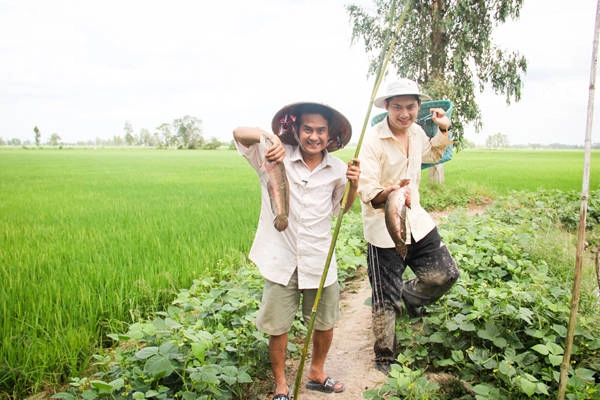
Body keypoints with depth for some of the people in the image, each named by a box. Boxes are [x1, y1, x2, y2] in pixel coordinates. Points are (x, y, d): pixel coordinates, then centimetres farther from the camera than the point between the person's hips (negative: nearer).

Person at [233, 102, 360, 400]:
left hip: (320, 261, 3)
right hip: (281, 260, -2)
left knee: (325, 324, 17)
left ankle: (316, 373, 44)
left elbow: (344, 208, 13)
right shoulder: (277, 157, -9)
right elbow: (239, 133, -15)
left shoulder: (336, 169, -1)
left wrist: (353, 185, -8)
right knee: (278, 328, 10)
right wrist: (269, 137, -36)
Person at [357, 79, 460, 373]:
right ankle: (384, 358, 28)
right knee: (386, 299, 6)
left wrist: (443, 130, 13)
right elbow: (366, 191, -24)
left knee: (445, 274, 8)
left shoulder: (416, 132, 4)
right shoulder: (373, 141, -19)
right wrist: (389, 193, -44)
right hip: (383, 229, -6)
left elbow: (431, 154, 28)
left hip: (416, 221, 6)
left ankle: (409, 297, 38)